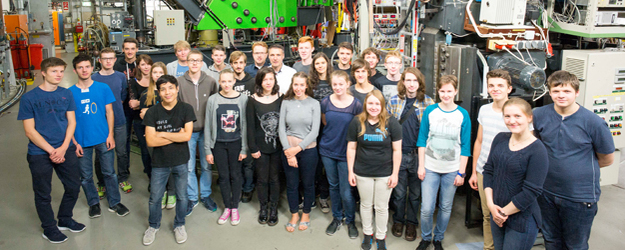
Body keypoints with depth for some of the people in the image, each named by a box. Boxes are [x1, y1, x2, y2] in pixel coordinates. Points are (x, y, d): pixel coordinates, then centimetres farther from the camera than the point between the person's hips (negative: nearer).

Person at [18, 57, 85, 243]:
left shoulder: (66, 94, 2)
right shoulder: (29, 98, -9)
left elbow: (71, 122, 1)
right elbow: (29, 131, -10)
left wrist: (63, 148, -12)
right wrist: (51, 151, -16)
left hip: (65, 150, 4)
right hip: (39, 153, -4)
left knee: (73, 187, 13)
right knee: (43, 194, 10)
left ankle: (65, 220, 36)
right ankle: (49, 229, 29)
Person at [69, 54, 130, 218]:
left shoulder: (103, 88, 0)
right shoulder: (70, 93, -2)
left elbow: (109, 112, 3)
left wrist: (110, 135, -4)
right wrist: (74, 143, -5)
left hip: (103, 139, 0)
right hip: (82, 142, 0)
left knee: (109, 172, 8)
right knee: (86, 176, 11)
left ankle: (114, 203, 22)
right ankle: (93, 203, 30)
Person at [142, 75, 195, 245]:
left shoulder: (186, 109, -7)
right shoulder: (152, 112, -7)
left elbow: (187, 136, -16)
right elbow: (150, 141, -13)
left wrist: (162, 134, -14)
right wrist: (176, 136, -16)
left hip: (181, 162, 0)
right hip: (159, 163, 0)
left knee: (182, 197, 13)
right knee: (155, 198, 12)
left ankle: (179, 225, 37)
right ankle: (153, 226, 37)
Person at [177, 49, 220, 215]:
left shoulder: (210, 81, -1)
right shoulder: (179, 82, -3)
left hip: (206, 130, 1)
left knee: (206, 166, 10)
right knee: (189, 167, 5)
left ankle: (205, 195, 27)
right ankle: (192, 198, 22)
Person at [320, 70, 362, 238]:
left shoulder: (356, 104, -12)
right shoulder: (325, 102, -4)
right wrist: (334, 134, 6)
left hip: (346, 153, -3)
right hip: (328, 150, 3)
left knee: (346, 191, 1)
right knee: (333, 186, 17)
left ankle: (350, 221, 25)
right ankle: (337, 218, 35)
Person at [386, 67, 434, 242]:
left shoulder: (428, 103, -2)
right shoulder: (393, 101, 0)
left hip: (418, 154, 0)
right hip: (398, 153, 0)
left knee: (415, 192, 12)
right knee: (399, 191, 11)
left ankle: (411, 223, 29)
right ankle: (398, 220, 31)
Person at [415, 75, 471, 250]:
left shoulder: (463, 115, -2)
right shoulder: (430, 111, 0)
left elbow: (465, 146, 0)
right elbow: (422, 139, 3)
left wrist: (461, 172, -2)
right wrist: (421, 165, -1)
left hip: (452, 170, 0)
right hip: (430, 168, 0)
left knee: (445, 208, 9)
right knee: (426, 209, -1)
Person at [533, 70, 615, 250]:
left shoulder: (593, 122, -15)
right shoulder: (539, 116, -6)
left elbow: (607, 159, -1)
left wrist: (580, 167, 5)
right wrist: (551, 165, 4)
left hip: (580, 197, -3)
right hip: (547, 193, 3)